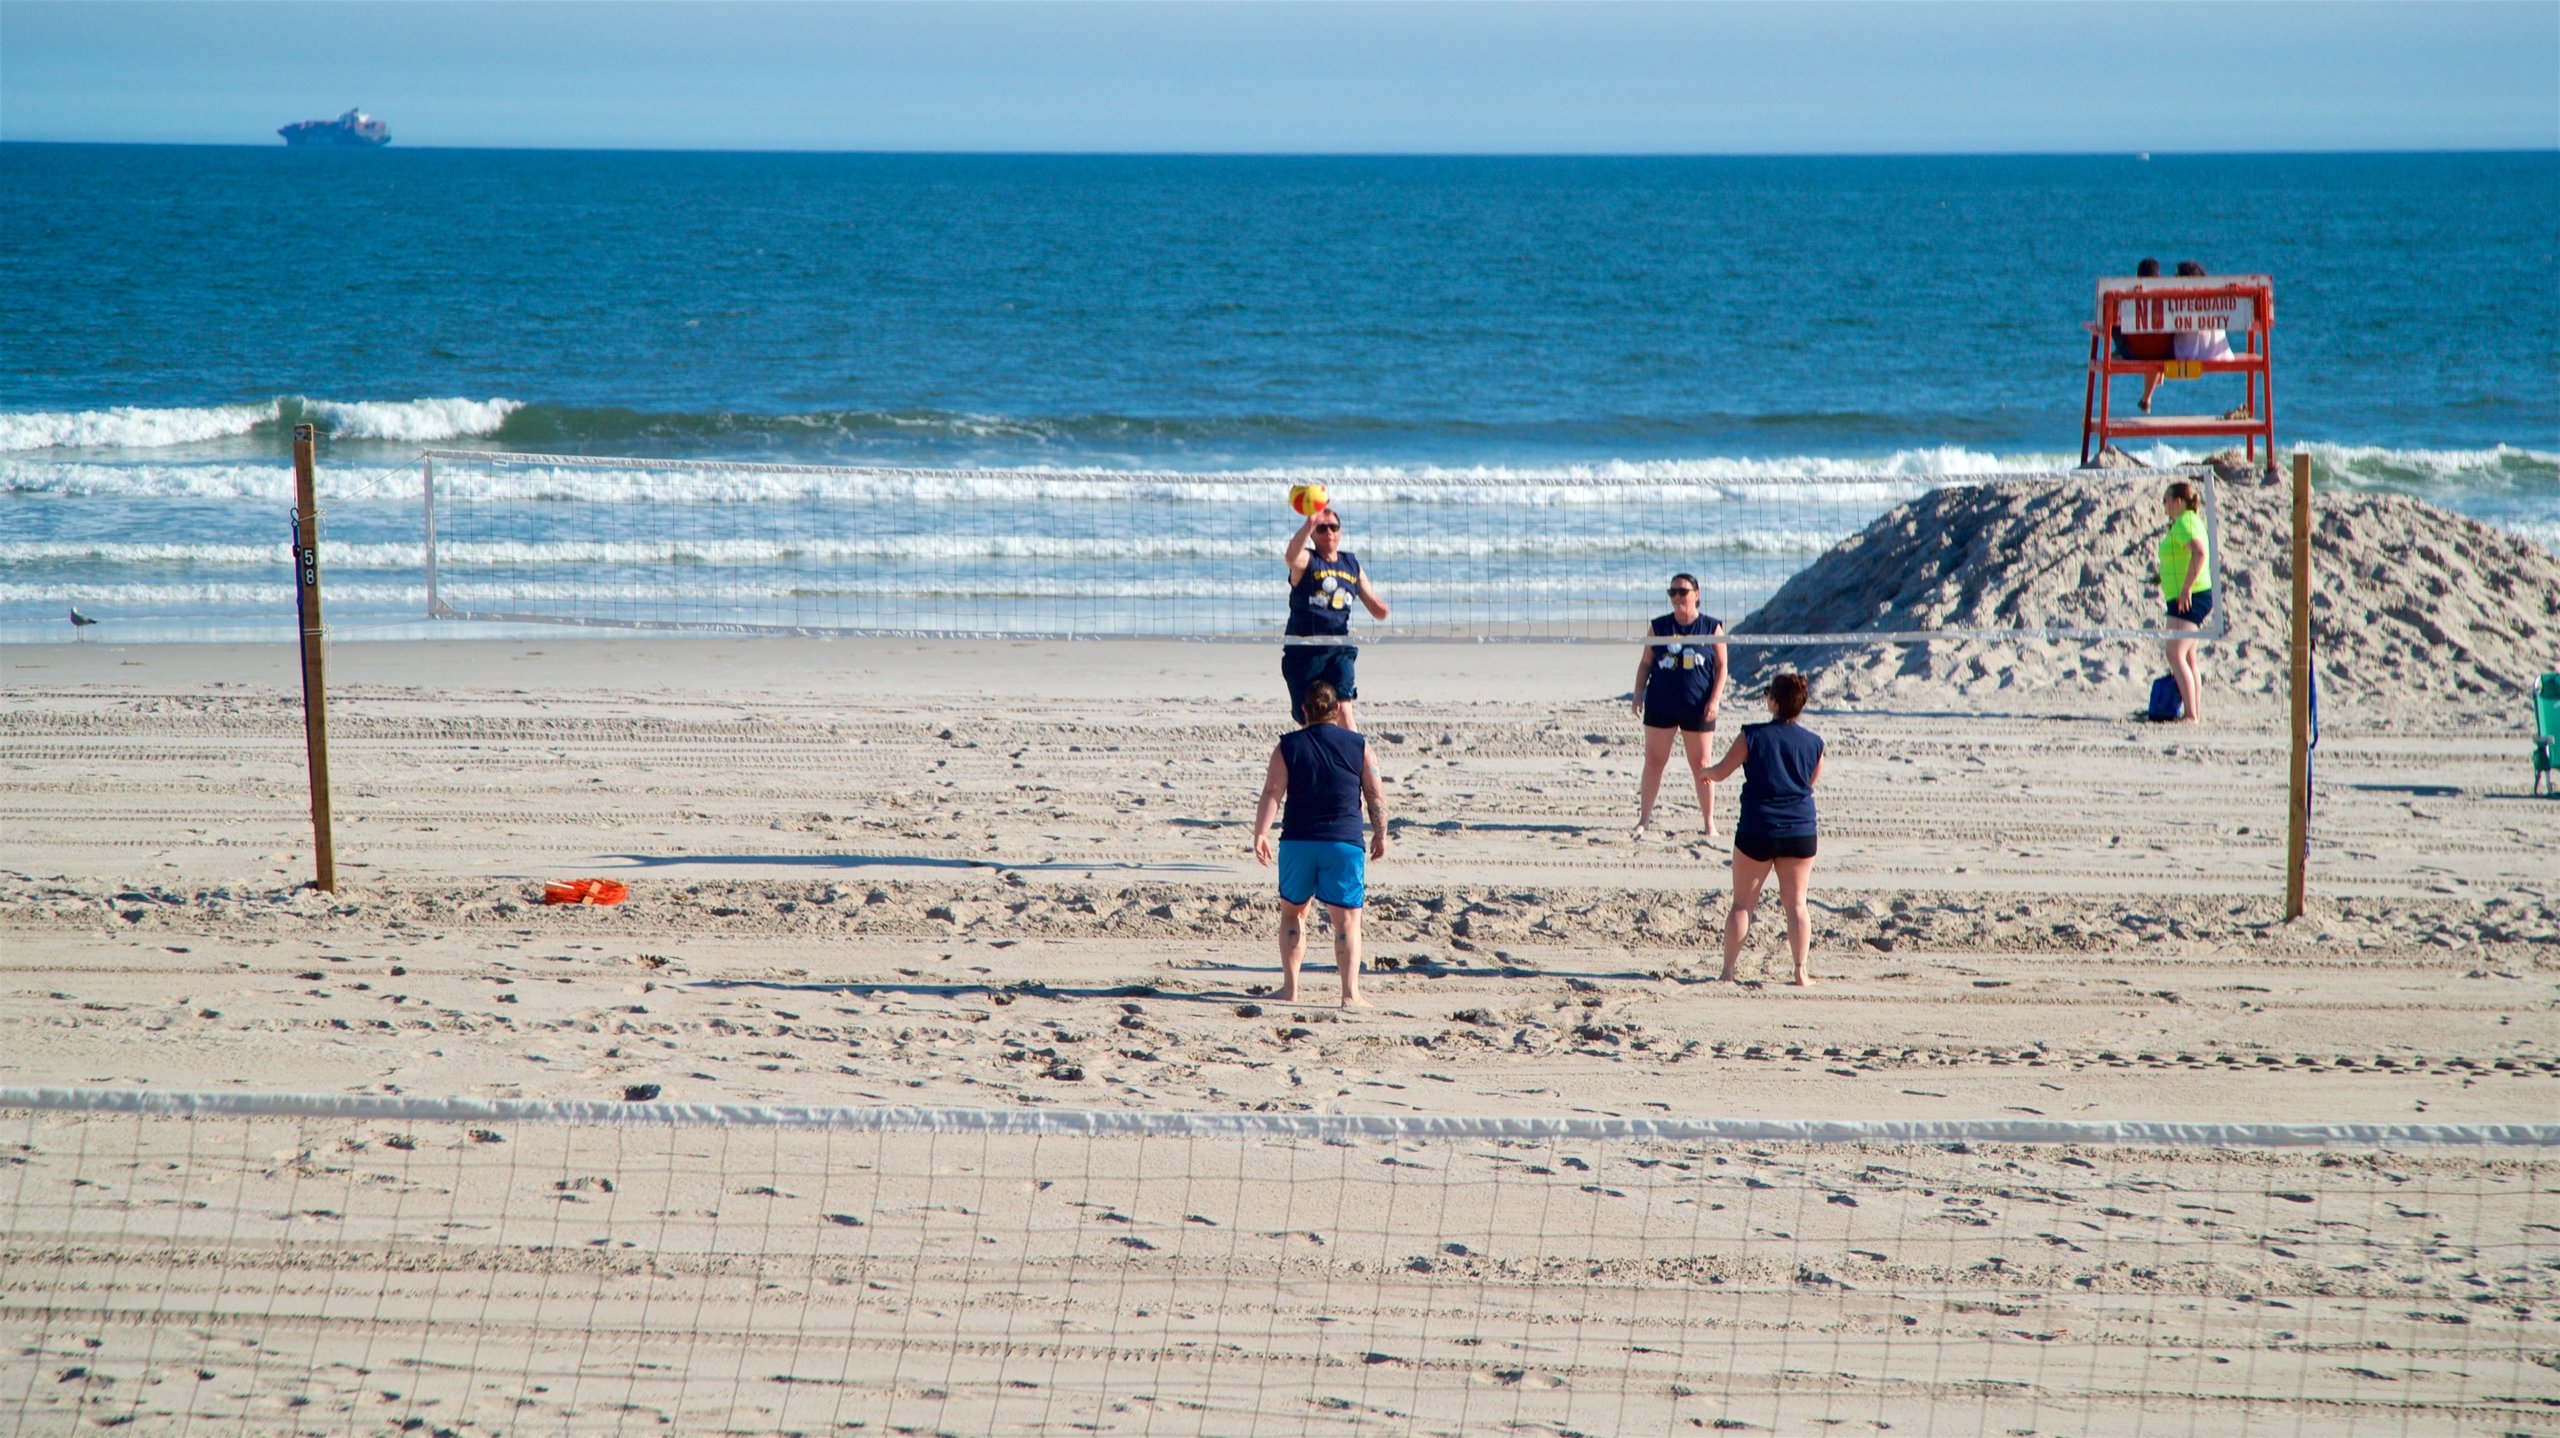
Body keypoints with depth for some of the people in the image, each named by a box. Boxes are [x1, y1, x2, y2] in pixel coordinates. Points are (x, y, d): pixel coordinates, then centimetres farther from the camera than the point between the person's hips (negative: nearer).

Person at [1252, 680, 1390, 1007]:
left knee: (1293, 911, 17)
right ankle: (1350, 993, -10)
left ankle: (1290, 989, 14)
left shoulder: (1287, 747, 1)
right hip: (1344, 842, -1)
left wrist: (1260, 834, -8)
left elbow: (1272, 792, -8)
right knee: (1347, 918, 0)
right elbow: (1376, 795, 4)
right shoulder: (1359, 746, 3)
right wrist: (1380, 834, 15)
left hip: (1298, 843, 1)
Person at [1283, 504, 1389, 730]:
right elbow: (1292, 557, -30)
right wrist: (1310, 523, -46)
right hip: (1304, 650, -2)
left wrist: (1380, 609, -13)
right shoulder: (1306, 561, -3)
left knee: (1343, 709, -20)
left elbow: (1374, 605, 13)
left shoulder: (1352, 564, 11)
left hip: (1340, 649, 2)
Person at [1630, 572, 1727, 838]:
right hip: (1660, 704, 2)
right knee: (1653, 761, 2)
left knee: (1700, 764, 4)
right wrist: (1638, 695, 1)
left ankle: (1709, 821, 13)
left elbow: (1721, 666, 2)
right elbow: (1645, 663, 10)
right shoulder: (1659, 626, 6)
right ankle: (1644, 819, 10)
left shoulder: (1712, 627, 1)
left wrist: (1715, 699, -8)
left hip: (1697, 707, -2)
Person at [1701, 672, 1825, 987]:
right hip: (1801, 831, 2)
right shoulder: (1814, 743, 0)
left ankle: (1729, 969, 10)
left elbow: (1720, 771, 1)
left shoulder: (1753, 736, -9)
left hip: (1756, 831, -2)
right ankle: (1801, 971, 3)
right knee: (1796, 902, 9)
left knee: (1742, 902, 9)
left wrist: (1706, 771, 23)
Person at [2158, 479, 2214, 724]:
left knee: (2176, 655, -15)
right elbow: (2203, 554, 27)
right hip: (2195, 598, 11)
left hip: (2190, 599, -11)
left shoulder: (2184, 523, -14)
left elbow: (2200, 553, -30)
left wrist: (2186, 589, -28)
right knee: (2187, 658, 16)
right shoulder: (2190, 520, 18)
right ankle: (2195, 712, 20)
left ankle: (2191, 715, -20)